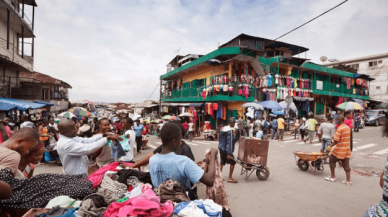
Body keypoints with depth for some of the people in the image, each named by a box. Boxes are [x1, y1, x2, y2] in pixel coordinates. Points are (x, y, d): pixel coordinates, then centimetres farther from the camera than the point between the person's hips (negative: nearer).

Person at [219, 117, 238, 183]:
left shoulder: (223, 129, 7)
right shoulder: (231, 131, -17)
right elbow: (229, 142, -21)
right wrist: (229, 153, -22)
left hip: (221, 148, 8)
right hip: (226, 150, -8)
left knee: (222, 162, 16)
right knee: (232, 162, 5)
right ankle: (230, 178, 10)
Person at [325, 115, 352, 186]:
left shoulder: (339, 128, -19)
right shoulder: (348, 127, 7)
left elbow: (336, 141, -22)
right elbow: (347, 138, 16)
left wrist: (329, 147, -12)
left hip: (340, 149, -7)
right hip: (347, 149, 7)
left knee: (331, 160, 10)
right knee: (346, 164, 10)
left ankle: (332, 177, 16)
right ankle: (348, 180, 12)